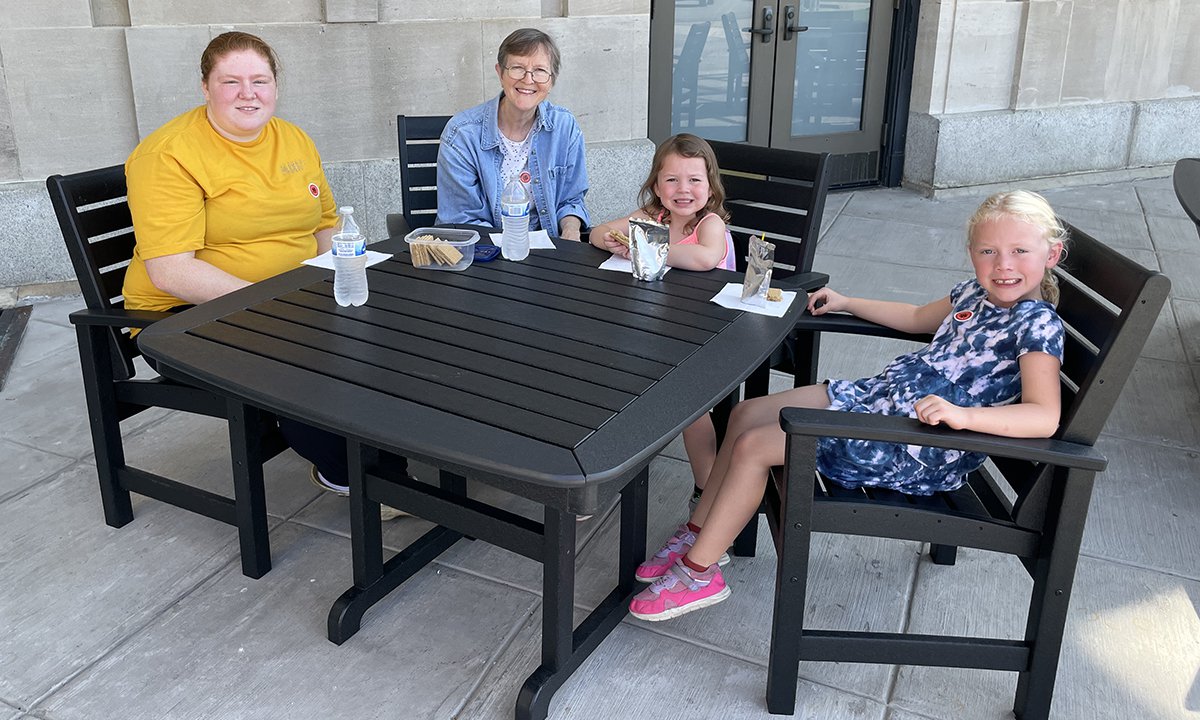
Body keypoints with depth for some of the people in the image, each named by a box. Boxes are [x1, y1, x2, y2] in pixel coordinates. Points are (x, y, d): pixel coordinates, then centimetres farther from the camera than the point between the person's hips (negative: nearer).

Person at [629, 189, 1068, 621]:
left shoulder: (1037, 324, -17)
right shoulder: (975, 293, 7)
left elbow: (1045, 417, -30)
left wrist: (962, 414, -43)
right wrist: (847, 304, 27)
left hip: (917, 447, -9)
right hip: (875, 396, 9)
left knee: (752, 446, -13)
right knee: (745, 414, 7)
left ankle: (698, 572, 2)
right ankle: (699, 532, 20)